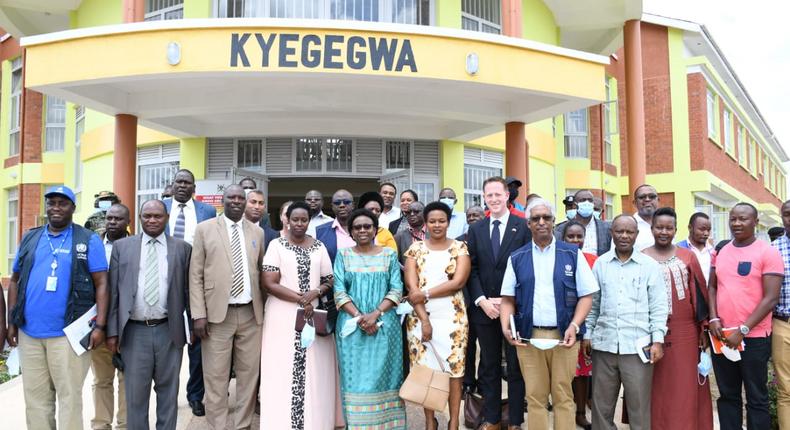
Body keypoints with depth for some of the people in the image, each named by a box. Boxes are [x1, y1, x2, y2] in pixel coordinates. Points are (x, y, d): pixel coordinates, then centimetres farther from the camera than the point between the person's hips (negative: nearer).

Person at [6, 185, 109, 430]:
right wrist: (11, 322, 8)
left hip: (69, 334, -4)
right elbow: (15, 281, 14)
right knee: (35, 397, 13)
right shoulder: (29, 239, 11)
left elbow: (101, 284, -5)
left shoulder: (89, 240, -1)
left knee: (69, 396, 3)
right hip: (29, 333, 4)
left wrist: (100, 326, -12)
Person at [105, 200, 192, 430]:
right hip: (134, 331, 0)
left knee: (168, 392, 11)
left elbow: (189, 289, 5)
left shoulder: (182, 248, 4)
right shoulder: (122, 247, 6)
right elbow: (113, 291, 4)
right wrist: (112, 331, 0)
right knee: (135, 394, 9)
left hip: (169, 331, 0)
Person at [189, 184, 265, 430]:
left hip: (251, 313, 3)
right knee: (216, 375, 3)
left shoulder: (258, 233, 10)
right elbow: (195, 275, -1)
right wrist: (198, 314, -8)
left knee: (249, 373, 9)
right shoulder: (205, 229, 2)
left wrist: (265, 309, 8)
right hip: (218, 313, -3)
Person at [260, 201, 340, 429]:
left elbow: (330, 282, 10)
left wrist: (314, 293, -11)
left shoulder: (319, 246, 9)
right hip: (284, 317, -2)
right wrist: (300, 298, -15)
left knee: (315, 372, 4)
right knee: (284, 371, 0)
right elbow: (269, 284, -8)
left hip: (315, 316, 3)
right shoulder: (276, 245, 0)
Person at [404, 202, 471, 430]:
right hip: (420, 317, 1)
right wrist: (423, 319, -11)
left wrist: (426, 294, -14)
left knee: (454, 369, 2)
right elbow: (411, 286, -3)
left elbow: (458, 281, -10)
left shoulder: (459, 247, 2)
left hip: (452, 317, -1)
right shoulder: (415, 249, 4)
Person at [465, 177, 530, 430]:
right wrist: (483, 301, -7)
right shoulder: (476, 229, 8)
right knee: (488, 367, 12)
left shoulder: (523, 227, -2)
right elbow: (471, 269, 5)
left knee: (516, 367, 8)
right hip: (484, 308, 3)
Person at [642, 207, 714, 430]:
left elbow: (700, 294, 6)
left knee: (685, 387, 5)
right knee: (656, 389, 6)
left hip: (685, 332, 1)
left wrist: (704, 328, 3)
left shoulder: (688, 257, 5)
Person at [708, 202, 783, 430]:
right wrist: (713, 319, -2)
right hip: (722, 337, 5)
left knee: (756, 398, 6)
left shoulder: (768, 253, -7)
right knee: (727, 395, 13)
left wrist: (743, 330, -16)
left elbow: (771, 298, -12)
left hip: (754, 338, -5)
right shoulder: (721, 252, 9)